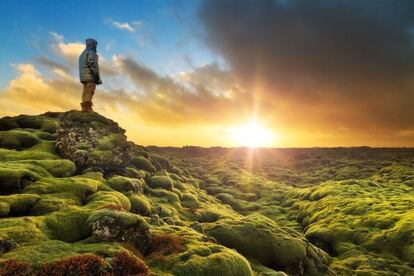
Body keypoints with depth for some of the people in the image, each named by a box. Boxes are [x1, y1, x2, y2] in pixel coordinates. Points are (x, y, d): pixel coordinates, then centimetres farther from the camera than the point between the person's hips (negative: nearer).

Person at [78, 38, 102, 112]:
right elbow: (92, 65, -17)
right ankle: (87, 107, -18)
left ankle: (84, 107, 1)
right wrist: (97, 75, -18)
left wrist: (83, 78, 21)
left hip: (84, 76, 9)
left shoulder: (83, 54, 24)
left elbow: (82, 67, 21)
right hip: (90, 75, -9)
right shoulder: (91, 53, -6)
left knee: (85, 92, 5)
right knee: (90, 92, -13)